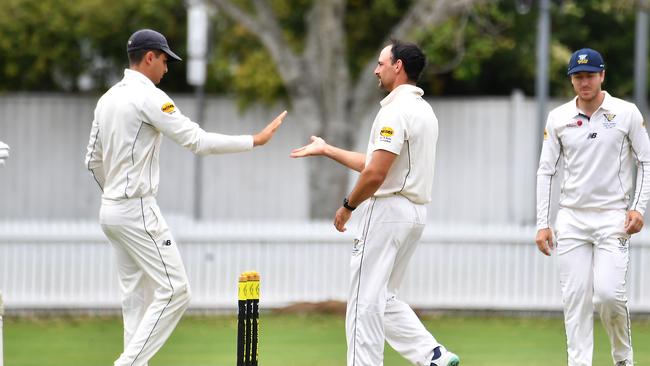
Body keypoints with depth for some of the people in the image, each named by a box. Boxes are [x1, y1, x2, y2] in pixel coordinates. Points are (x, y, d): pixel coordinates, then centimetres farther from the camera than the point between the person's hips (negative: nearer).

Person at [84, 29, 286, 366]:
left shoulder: (107, 99, 12)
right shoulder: (148, 97, -14)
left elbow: (93, 161, 19)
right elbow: (197, 141, -18)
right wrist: (254, 140, -13)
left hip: (111, 210, 10)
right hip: (138, 211, -10)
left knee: (137, 296, 13)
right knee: (173, 290, -7)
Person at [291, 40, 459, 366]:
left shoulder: (396, 110, -15)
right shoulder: (424, 110, 16)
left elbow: (375, 173, -21)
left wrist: (348, 206, -6)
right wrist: (326, 150, 25)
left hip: (387, 211, -10)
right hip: (415, 213, 10)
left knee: (365, 300, -4)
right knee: (384, 299, 17)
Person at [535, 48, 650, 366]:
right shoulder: (558, 118, 4)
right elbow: (546, 170, 7)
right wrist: (542, 223, 2)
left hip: (613, 217, -3)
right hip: (571, 218, 3)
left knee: (608, 294, -14)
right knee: (575, 298, -3)